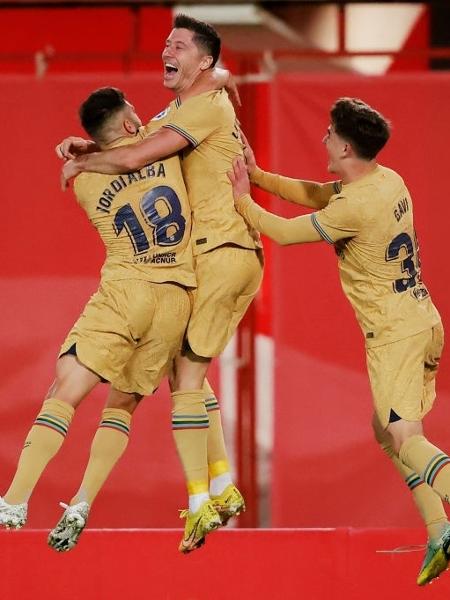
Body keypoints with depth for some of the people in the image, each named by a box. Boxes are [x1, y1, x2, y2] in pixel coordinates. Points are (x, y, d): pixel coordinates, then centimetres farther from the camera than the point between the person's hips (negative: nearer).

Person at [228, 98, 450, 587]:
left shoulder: (354, 206, -20)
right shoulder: (386, 180, 8)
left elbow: (283, 233, -9)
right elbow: (313, 195, 20)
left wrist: (242, 198, 7)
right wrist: (257, 175, 17)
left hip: (394, 333, -10)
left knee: (404, 437, -16)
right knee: (388, 430, 18)